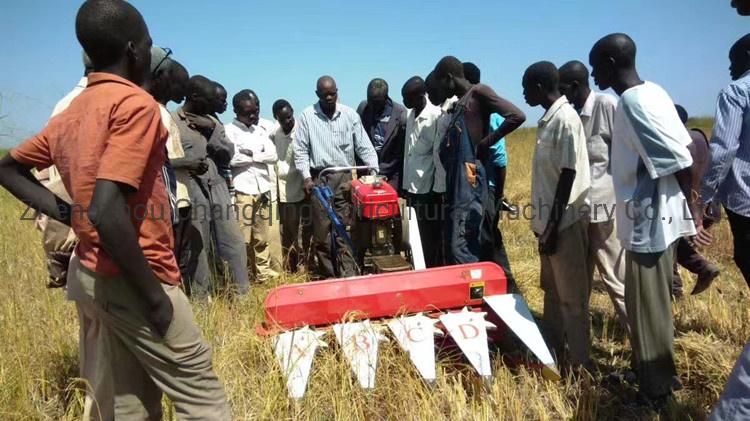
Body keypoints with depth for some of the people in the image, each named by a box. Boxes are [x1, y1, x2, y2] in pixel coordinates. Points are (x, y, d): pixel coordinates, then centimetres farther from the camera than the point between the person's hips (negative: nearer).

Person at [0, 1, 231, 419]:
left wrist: (66, 212, 10)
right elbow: (107, 210, -27)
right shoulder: (136, 103, -16)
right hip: (129, 279, -9)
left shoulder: (71, 113, 10)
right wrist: (153, 292, -19)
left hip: (92, 273, 9)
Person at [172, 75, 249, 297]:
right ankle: (200, 298, 13)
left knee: (234, 240, 4)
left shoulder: (211, 121, 16)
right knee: (197, 246, 0)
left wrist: (212, 129, -3)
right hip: (191, 191, -5)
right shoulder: (171, 121, -2)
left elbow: (228, 152, 9)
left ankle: (243, 293, 15)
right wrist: (186, 164, -22)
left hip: (217, 188, 5)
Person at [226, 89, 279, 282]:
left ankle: (264, 273, 18)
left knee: (262, 238, 11)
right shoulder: (229, 130, -1)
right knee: (242, 239, -7)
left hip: (263, 189, 5)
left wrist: (251, 154, -6)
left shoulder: (261, 131, 18)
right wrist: (259, 156, -2)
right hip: (242, 190, -5)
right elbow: (232, 158, -16)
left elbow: (273, 156, 7)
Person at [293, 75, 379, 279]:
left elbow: (364, 146, 4)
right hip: (319, 178, 0)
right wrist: (306, 177, -6)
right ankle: (328, 276, 15)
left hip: (345, 177, 0)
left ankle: (349, 275, 0)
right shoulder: (307, 116, 3)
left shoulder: (350, 115, 4)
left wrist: (374, 171, -7)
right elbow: (301, 150, 3)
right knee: (322, 230, 3)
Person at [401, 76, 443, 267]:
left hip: (428, 186, -8)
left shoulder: (435, 115, -14)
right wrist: (405, 183, 15)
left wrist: (436, 187, -15)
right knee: (424, 237, 15)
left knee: (432, 237, 1)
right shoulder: (410, 114, 10)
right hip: (414, 185, 8)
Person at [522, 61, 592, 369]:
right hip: (549, 219, 10)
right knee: (552, 291, 19)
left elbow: (568, 174, -19)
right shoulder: (549, 119, 12)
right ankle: (553, 352, 33)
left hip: (565, 222, -10)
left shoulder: (566, 118, -15)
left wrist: (554, 224, -19)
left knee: (572, 297, 1)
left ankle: (580, 364, 14)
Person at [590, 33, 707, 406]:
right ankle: (658, 376, 36)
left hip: (649, 218, -10)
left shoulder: (633, 101, -19)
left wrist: (691, 206, -13)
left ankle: (655, 389, 18)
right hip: (656, 215, 10)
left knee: (647, 306, 3)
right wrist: (690, 205, 17)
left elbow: (677, 159, -21)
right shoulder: (650, 91, 10)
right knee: (652, 302, 20)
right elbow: (678, 150, 12)